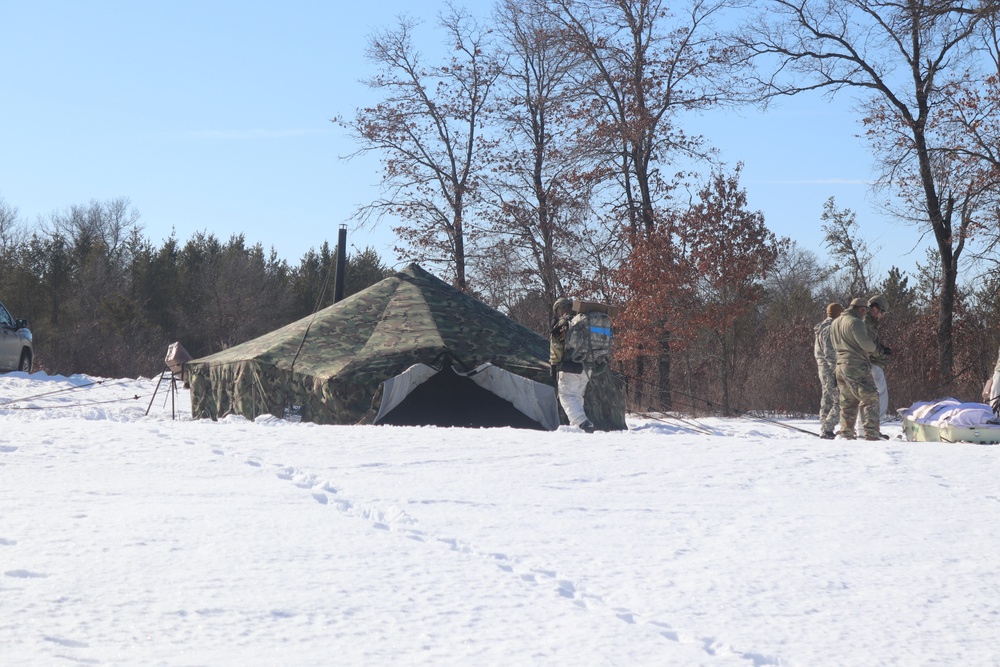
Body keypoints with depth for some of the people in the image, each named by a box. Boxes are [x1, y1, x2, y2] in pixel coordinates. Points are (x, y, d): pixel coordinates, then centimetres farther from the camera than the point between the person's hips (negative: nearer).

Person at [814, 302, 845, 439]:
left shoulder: (823, 328, 20)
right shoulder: (829, 329, -13)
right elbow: (830, 353, -20)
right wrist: (837, 371, -22)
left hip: (824, 370, 11)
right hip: (831, 370, -11)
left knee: (827, 401, 12)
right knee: (840, 401, -11)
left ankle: (824, 430, 14)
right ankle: (827, 429, -14)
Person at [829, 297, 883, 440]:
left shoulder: (835, 323, 16)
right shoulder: (855, 322, -12)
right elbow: (866, 344, -19)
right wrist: (873, 349, 4)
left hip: (841, 365, 9)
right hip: (856, 366, -9)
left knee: (847, 402, 14)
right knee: (870, 399, -6)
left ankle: (847, 433, 14)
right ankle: (872, 433, -13)